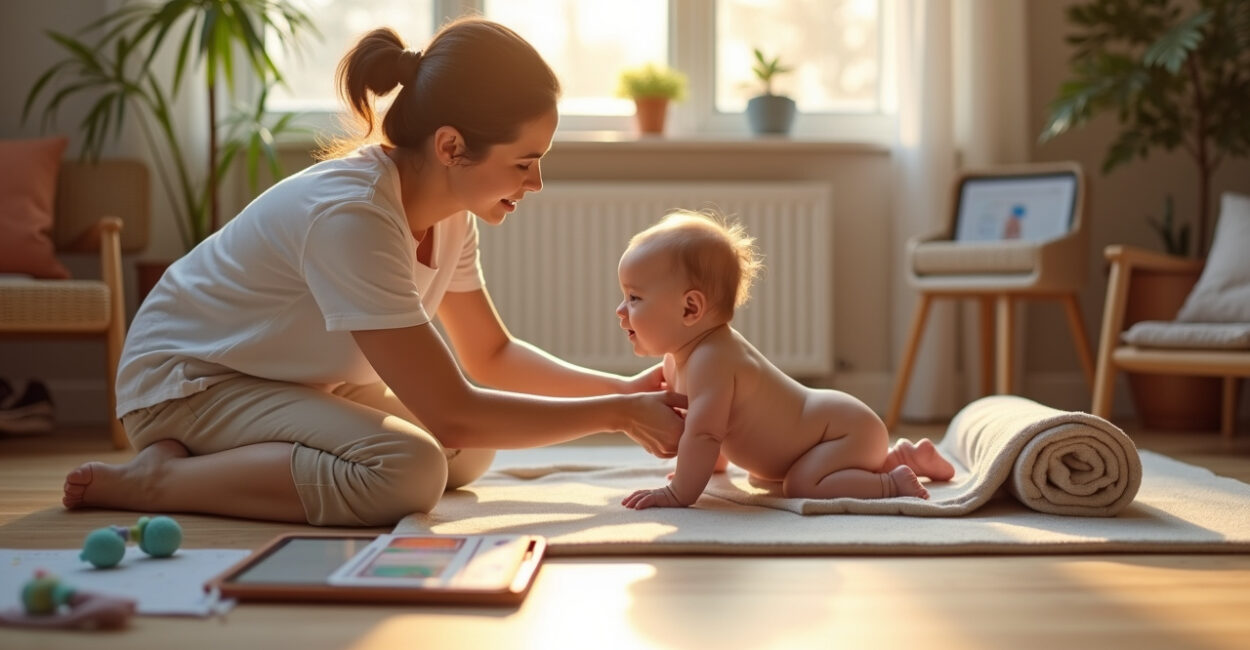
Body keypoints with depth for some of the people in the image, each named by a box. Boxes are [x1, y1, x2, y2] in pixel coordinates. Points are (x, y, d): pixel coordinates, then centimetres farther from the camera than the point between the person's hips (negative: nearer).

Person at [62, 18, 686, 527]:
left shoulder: (447, 211, -5)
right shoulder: (352, 214, -32)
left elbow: (491, 355, 8)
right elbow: (452, 415, -31)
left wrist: (625, 388, -4)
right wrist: (619, 415, -24)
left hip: (296, 383, 10)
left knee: (471, 458, 5)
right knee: (408, 470, -29)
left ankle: (217, 458, 7)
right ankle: (152, 478, -17)